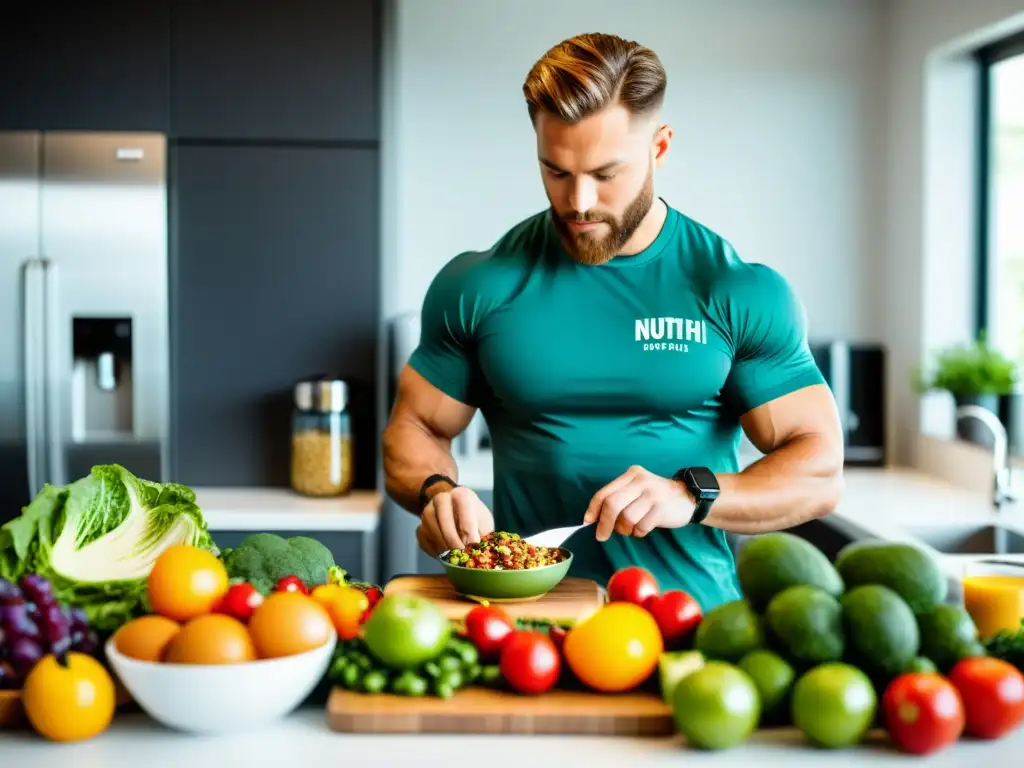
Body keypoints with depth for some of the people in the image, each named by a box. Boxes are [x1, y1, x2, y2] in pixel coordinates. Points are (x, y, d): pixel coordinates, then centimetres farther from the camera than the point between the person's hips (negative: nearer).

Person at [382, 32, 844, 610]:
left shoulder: (744, 294, 1)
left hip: (695, 628, 0)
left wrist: (692, 496, -16)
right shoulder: (478, 287, 5)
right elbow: (415, 428, 14)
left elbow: (820, 474, 0)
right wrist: (438, 491, -7)